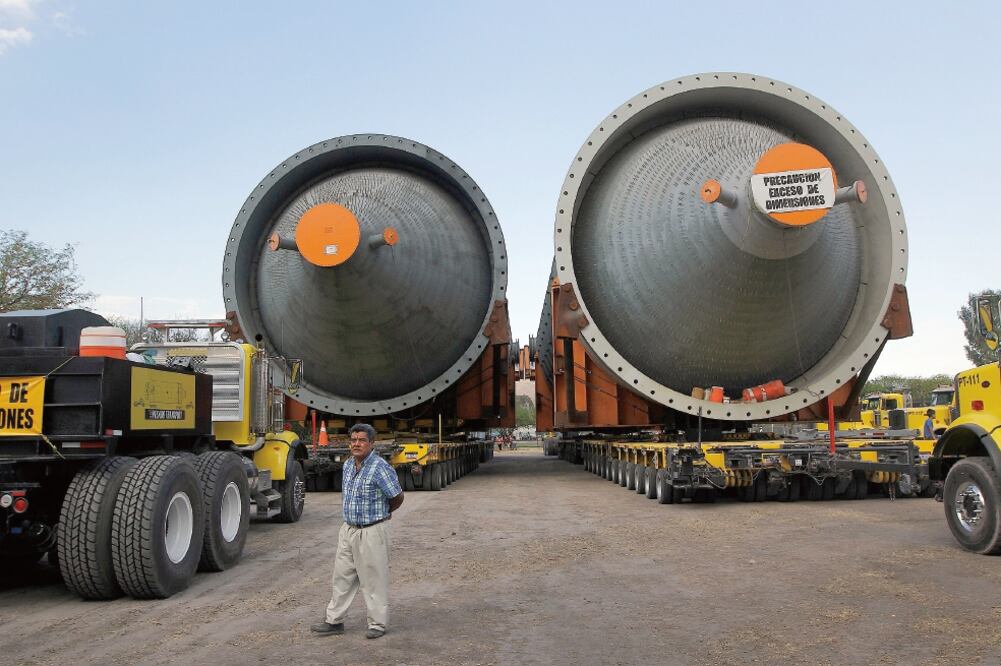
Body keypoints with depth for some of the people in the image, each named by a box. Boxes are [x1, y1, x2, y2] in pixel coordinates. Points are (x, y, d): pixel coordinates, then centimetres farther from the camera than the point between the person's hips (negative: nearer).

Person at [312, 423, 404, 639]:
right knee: (342, 576, 13)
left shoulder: (380, 467, -18)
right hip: (348, 529, 7)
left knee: (374, 579, 2)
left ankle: (377, 623, 14)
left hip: (372, 531, -7)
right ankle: (334, 620, 24)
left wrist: (380, 513, 5)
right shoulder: (348, 465, 7)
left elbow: (397, 497, -12)